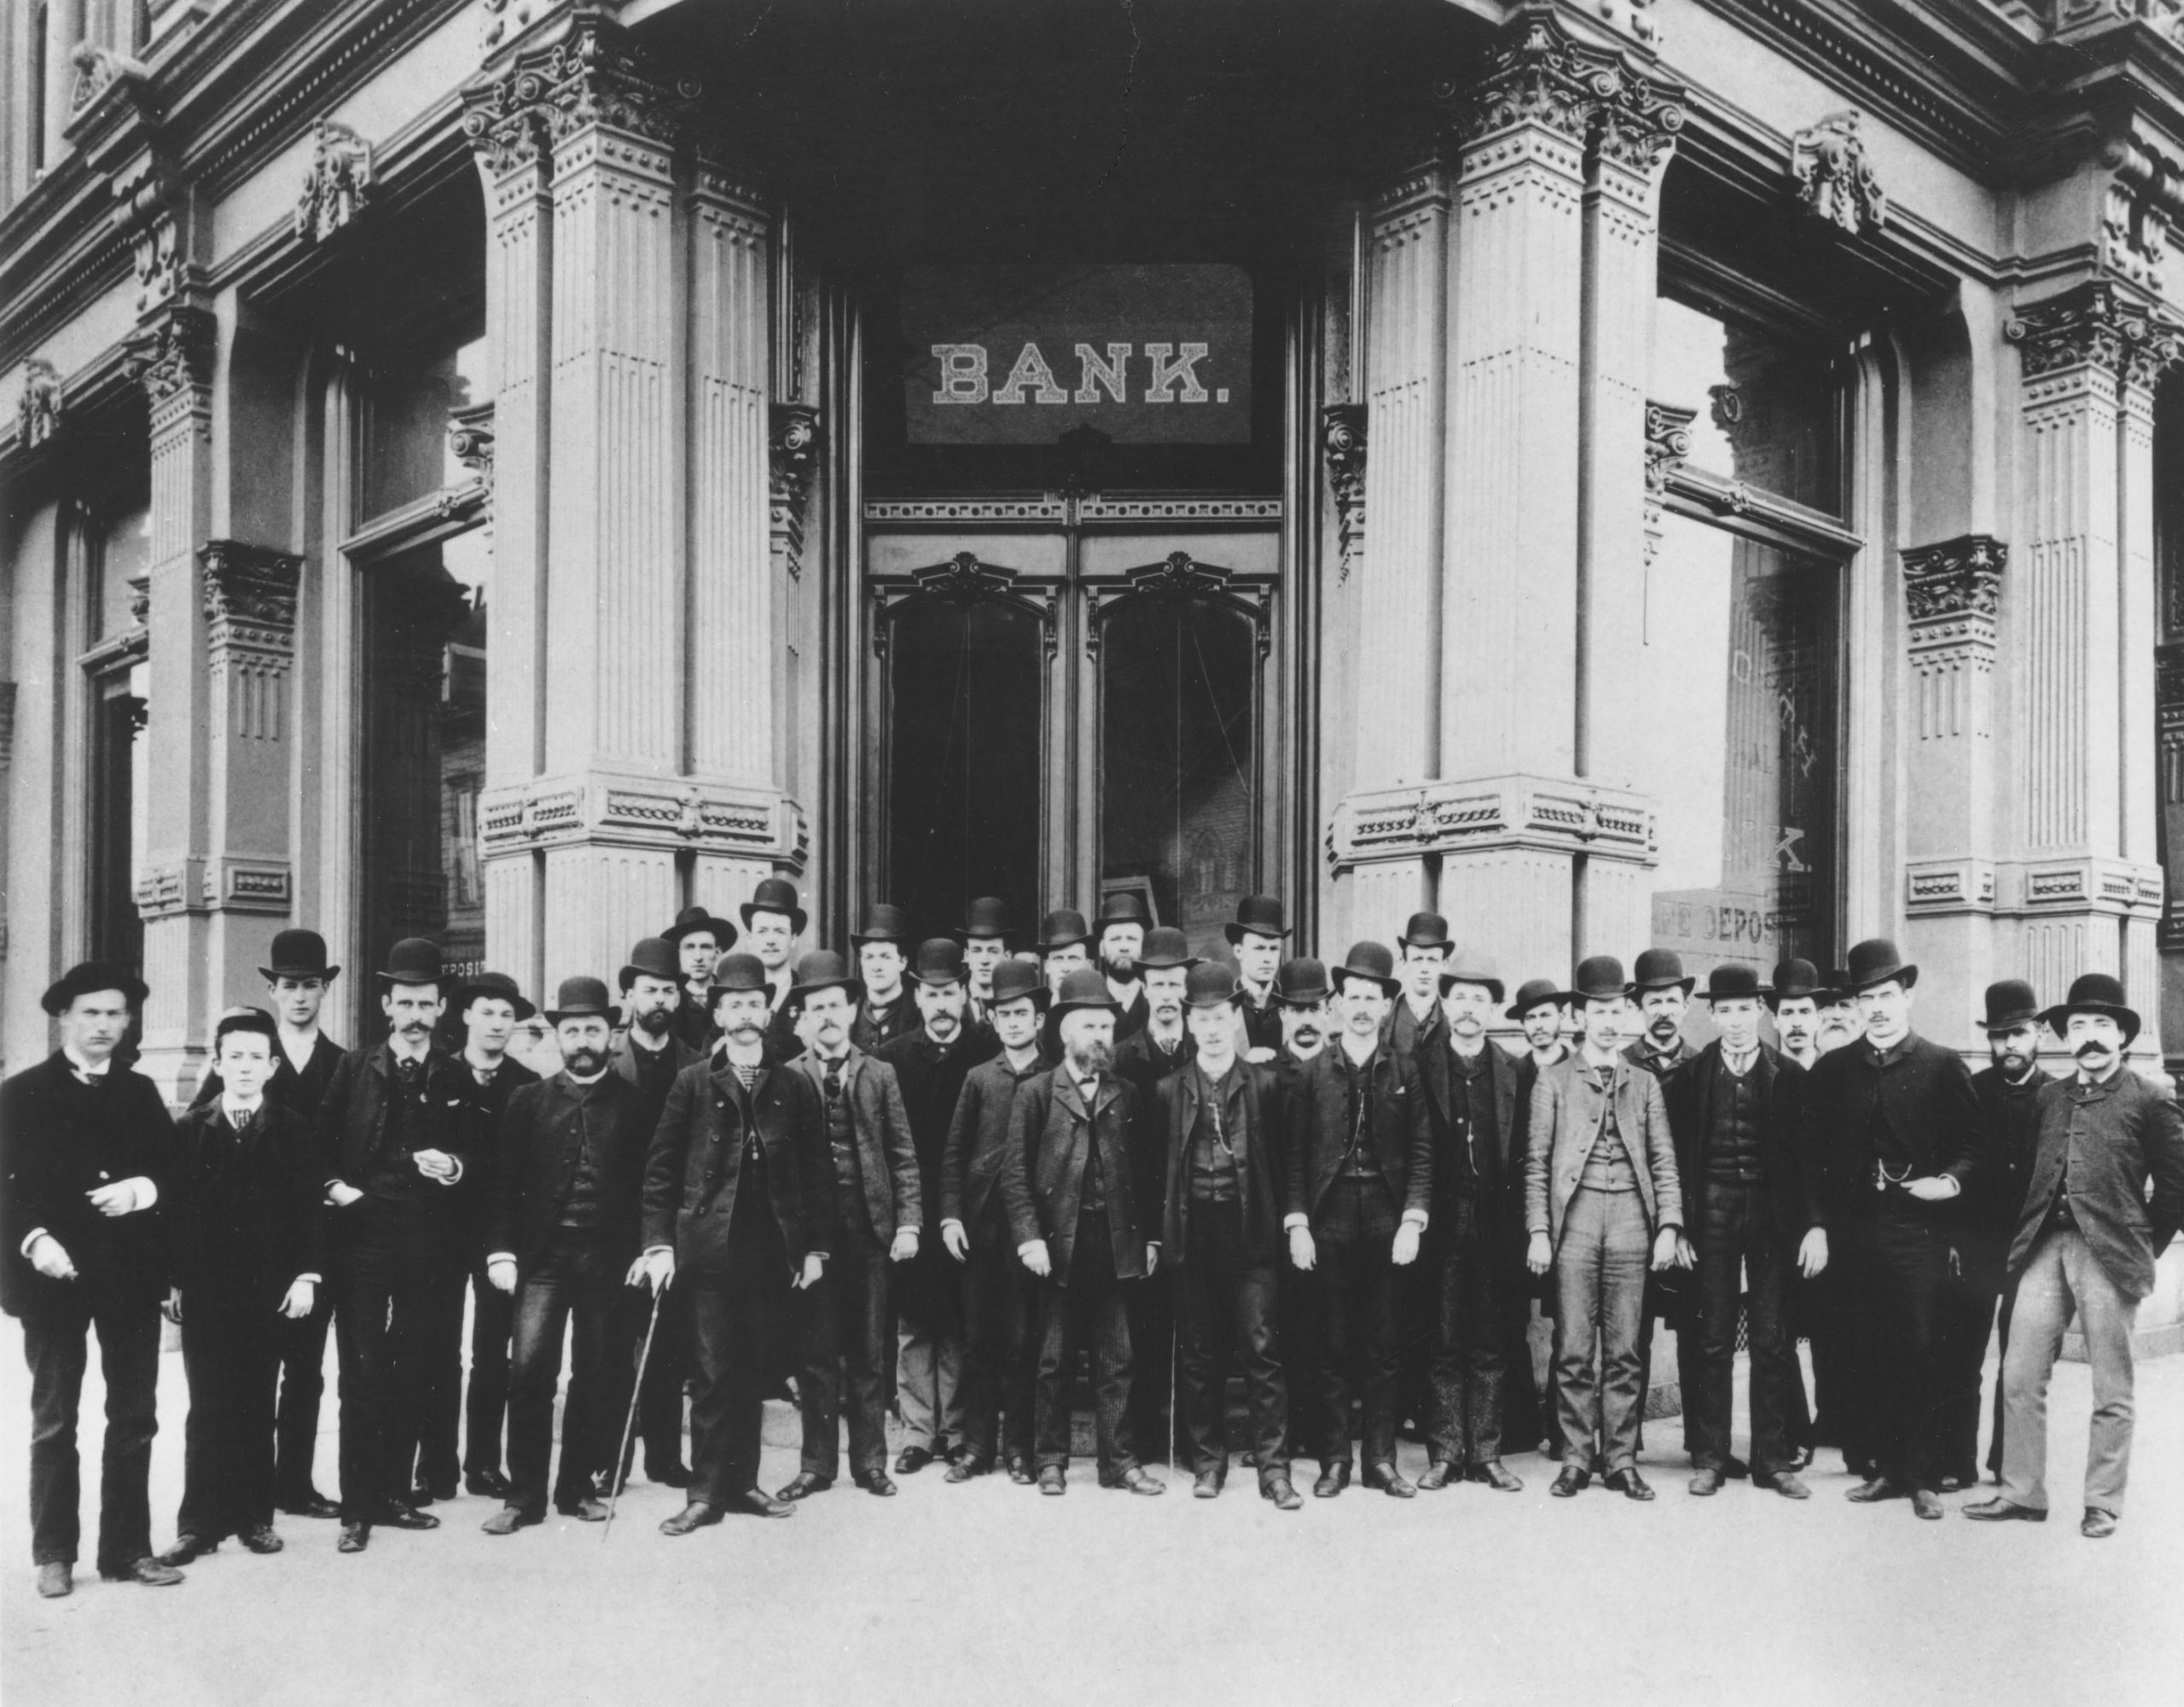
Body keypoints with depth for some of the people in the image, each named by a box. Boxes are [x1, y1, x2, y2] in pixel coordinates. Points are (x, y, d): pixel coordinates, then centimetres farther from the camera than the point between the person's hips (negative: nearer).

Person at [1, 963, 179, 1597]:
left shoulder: (141, 1093, 12)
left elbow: (176, 1168, 11)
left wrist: (144, 1188, -9)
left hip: (132, 1273, 3)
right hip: (54, 1270, -3)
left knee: (135, 1415, 5)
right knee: (54, 1419, 7)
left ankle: (127, 1547, 13)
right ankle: (54, 1553, 16)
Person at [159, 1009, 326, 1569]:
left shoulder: (292, 1129, 2)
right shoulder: (191, 1128, 4)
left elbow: (307, 1207, 1)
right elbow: (175, 1206, 3)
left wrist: (307, 1275, -6)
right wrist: (172, 1280, -2)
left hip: (268, 1288, 0)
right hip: (204, 1288, 0)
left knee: (257, 1407, 6)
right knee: (207, 1409, 2)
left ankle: (254, 1516, 15)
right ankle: (201, 1522, 9)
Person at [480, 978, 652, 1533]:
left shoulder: (633, 1102, 3)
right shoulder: (528, 1100, 6)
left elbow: (652, 1183, 2)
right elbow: (504, 1181, 5)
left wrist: (649, 1248, -6)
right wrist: (500, 1251, -3)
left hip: (609, 1258, 0)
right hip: (541, 1255, 0)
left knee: (596, 1377, 6)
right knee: (529, 1368, -8)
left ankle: (577, 1487, 20)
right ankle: (525, 1495, 3)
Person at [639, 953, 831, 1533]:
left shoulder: (795, 1087, 7)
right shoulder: (692, 1084, 3)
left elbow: (817, 1173, 7)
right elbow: (660, 1169, 2)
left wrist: (815, 1247, 3)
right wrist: (659, 1243, -5)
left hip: (773, 1252, 2)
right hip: (710, 1247, -2)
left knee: (755, 1373, 8)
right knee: (712, 1374, -1)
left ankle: (740, 1482, 19)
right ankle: (706, 1492, 7)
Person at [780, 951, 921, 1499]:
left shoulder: (879, 1075, 7)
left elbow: (903, 1156, 6)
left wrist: (908, 1223, -2)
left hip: (870, 1227, 1)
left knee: (869, 1352, 8)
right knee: (815, 1352, 5)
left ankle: (870, 1461, 18)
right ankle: (817, 1464, 16)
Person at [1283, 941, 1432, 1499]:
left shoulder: (1404, 1072, 5)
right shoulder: (1312, 1073, 3)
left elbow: (1421, 1152, 4)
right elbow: (1294, 1154, 2)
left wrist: (1412, 1220, -5)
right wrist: (1296, 1223, -5)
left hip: (1386, 1219, 1)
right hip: (1329, 1218, -1)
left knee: (1382, 1347, 6)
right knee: (1334, 1346, 4)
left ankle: (1382, 1460, 14)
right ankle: (1334, 1460, 13)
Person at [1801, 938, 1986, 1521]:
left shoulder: (1944, 1067, 3)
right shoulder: (1830, 1070, 9)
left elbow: (1974, 1144, 5)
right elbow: (1812, 1154, 10)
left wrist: (1952, 1180, -13)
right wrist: (1818, 1225, 3)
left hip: (1918, 1228, -2)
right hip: (1853, 1228, 3)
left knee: (1921, 1353, -3)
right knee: (1869, 1355, 6)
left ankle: (1922, 1477, 7)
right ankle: (1885, 1467, 16)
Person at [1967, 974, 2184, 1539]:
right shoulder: (2048, 1098, 13)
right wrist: (2027, 1234, 8)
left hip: (2107, 1253, -4)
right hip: (2045, 1248, 4)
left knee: (2111, 1392, 5)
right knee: (2019, 1377, 3)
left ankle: (2103, 1503, 17)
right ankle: (2022, 1492, 14)